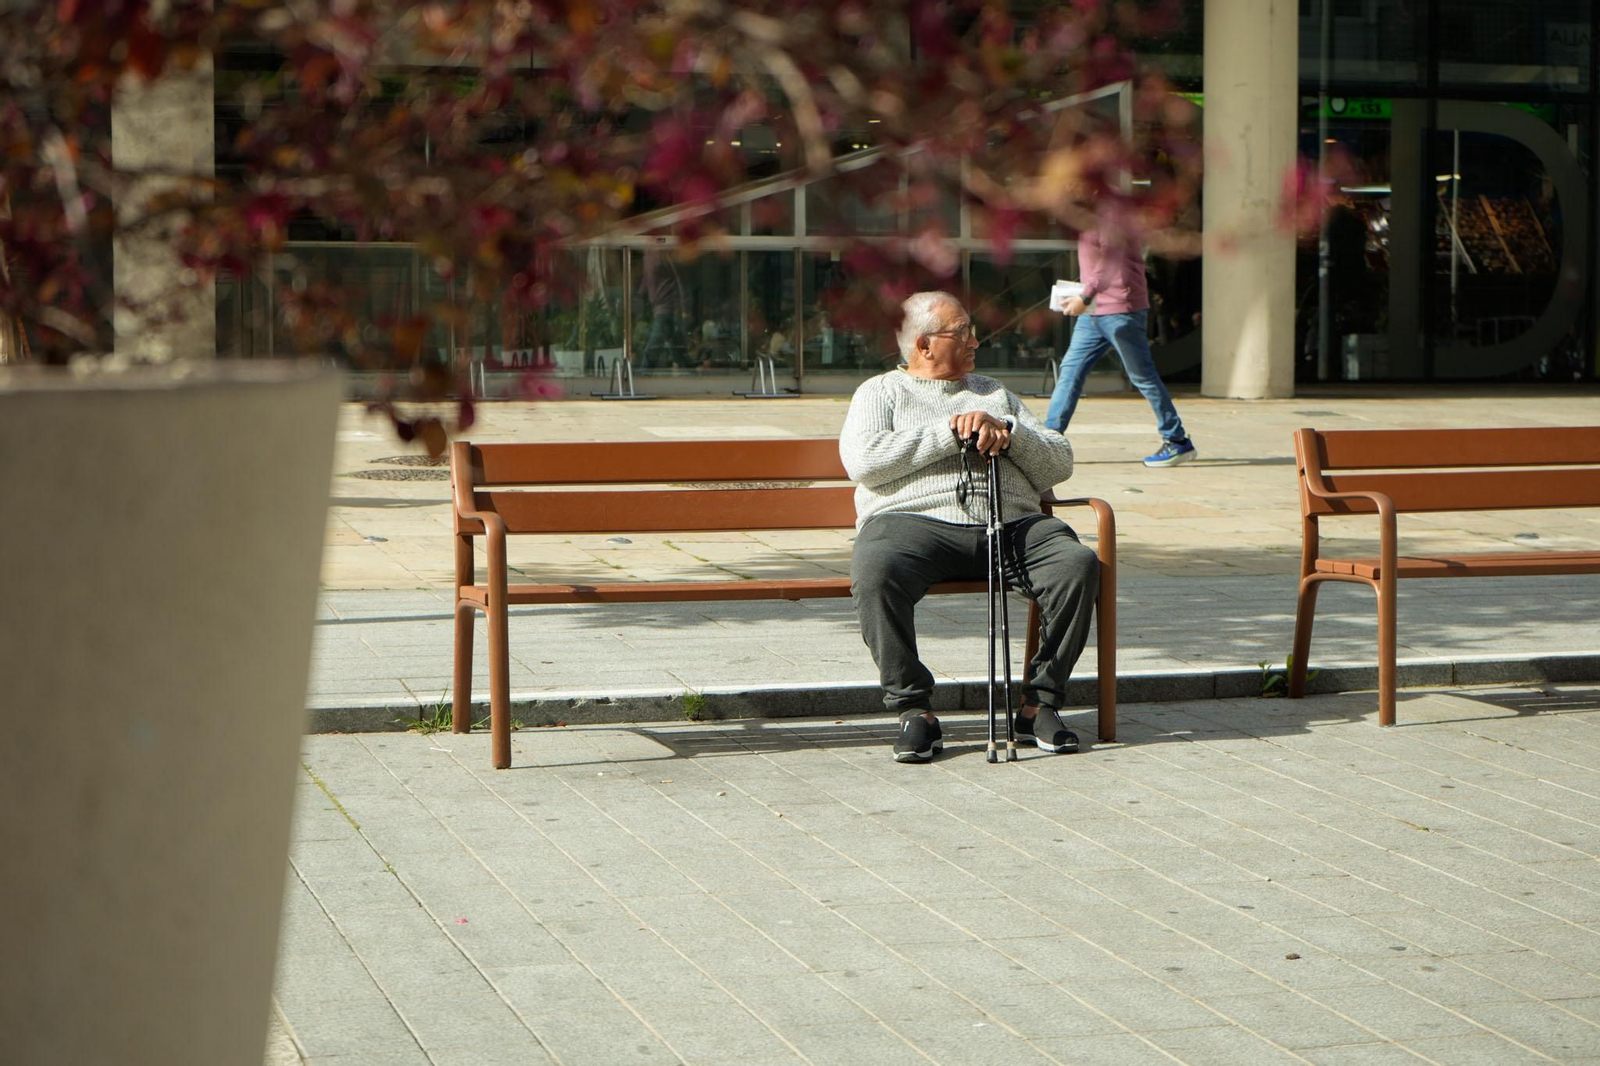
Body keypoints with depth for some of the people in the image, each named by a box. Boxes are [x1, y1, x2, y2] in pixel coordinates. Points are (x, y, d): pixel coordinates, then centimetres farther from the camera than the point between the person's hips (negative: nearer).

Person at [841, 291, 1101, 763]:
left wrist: (1008, 432, 1)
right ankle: (914, 709, -25)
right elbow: (862, 460, -2)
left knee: (1079, 564, -26)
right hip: (913, 520, -3)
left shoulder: (994, 393, 31)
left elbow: (1060, 464, 21)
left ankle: (1040, 702, -16)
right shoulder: (881, 392, 20)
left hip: (1010, 524, 3)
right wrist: (950, 432, -2)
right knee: (876, 572, -37)